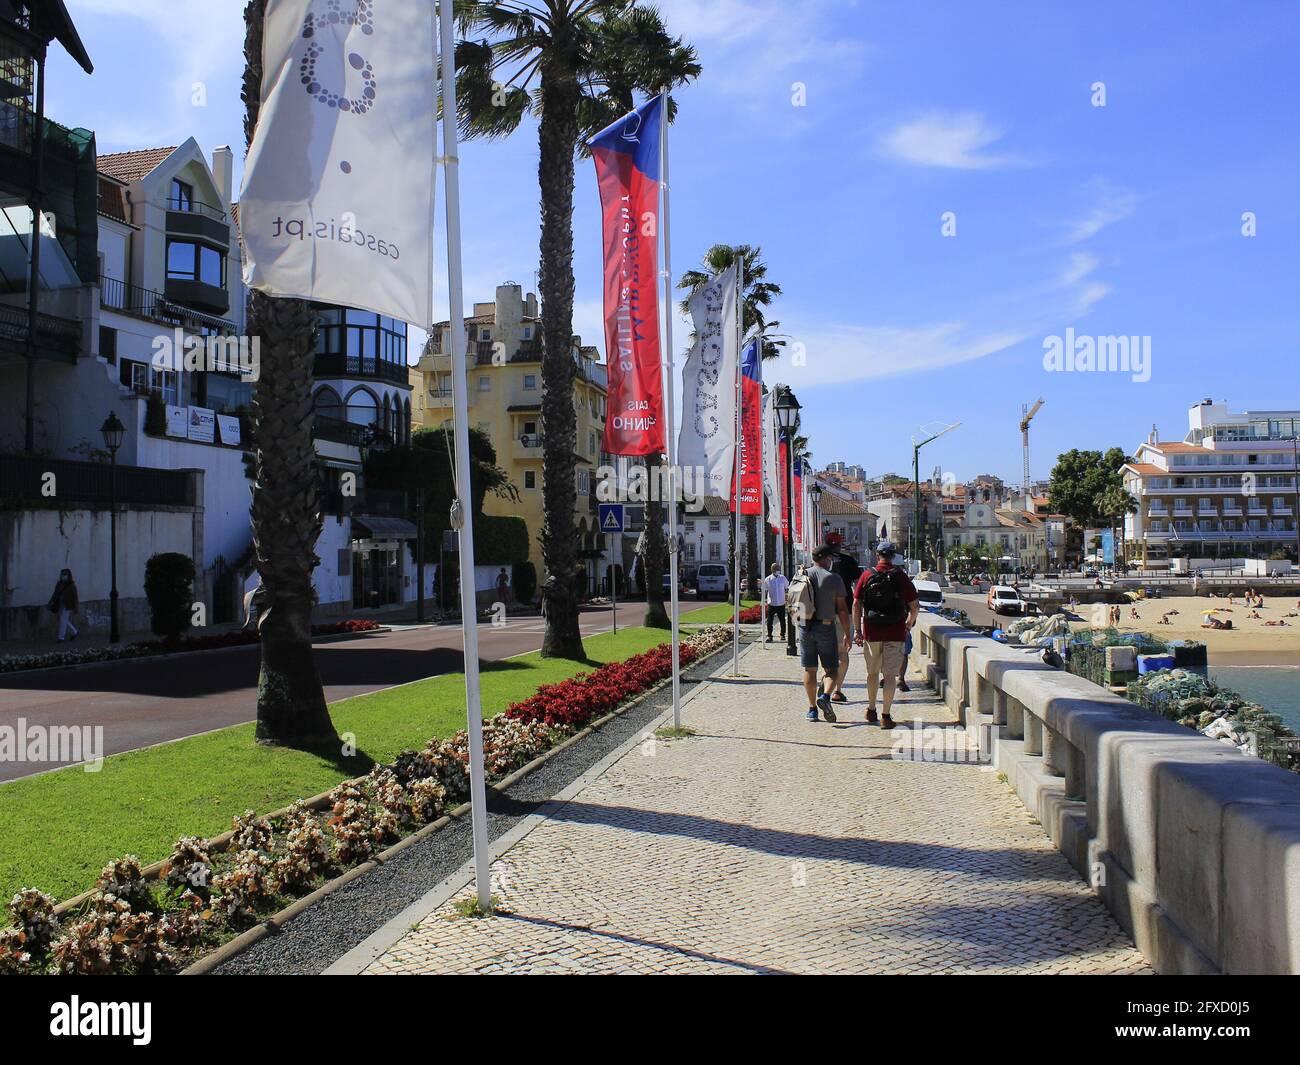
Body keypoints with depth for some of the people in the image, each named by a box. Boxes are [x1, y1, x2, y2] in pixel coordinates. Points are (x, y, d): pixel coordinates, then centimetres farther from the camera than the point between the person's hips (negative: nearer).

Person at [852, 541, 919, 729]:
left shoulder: (867, 576, 0)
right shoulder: (901, 577, -3)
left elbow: (856, 604, -3)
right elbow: (915, 606, -3)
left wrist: (857, 629, 3)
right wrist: (909, 625, 14)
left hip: (871, 632, 2)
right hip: (895, 633, -2)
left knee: (872, 672, 16)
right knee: (890, 674, -1)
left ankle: (871, 711, 27)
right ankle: (886, 716, -5)